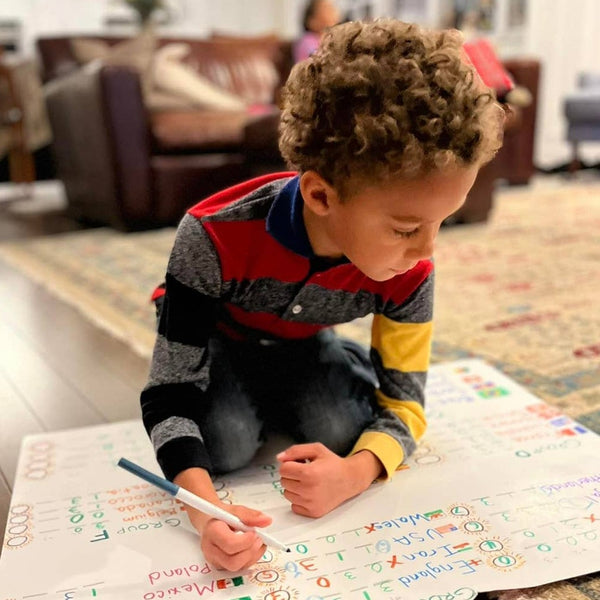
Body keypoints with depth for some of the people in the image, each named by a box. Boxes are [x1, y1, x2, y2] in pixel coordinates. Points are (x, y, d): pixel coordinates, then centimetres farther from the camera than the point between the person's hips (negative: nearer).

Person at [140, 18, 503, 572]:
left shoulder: (408, 275, -29)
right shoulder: (215, 239, -40)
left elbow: (403, 406, -21)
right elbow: (169, 397, -36)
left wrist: (354, 473, -44)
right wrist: (205, 509, -53)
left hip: (301, 346, 3)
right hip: (217, 339, -2)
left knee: (344, 430, -22)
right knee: (224, 443, -27)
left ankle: (273, 404, 10)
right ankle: (244, 406, 8)